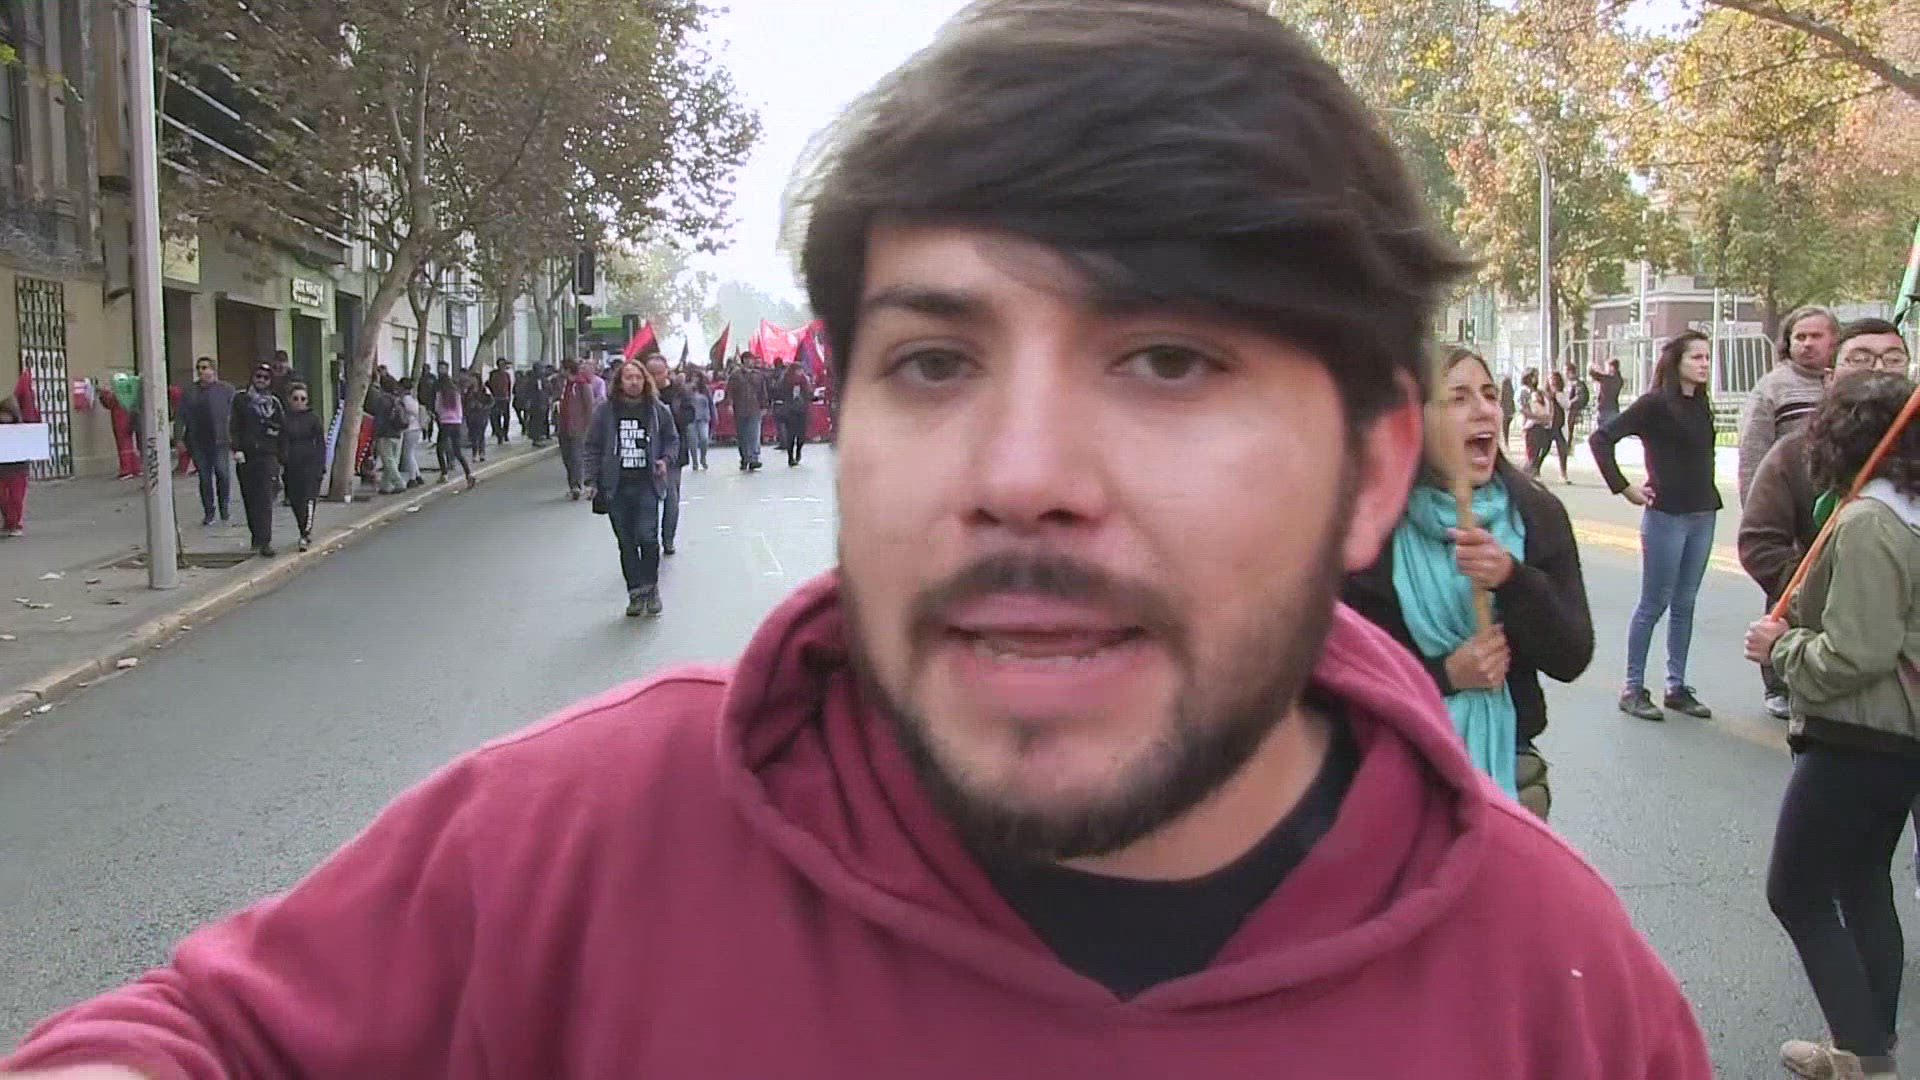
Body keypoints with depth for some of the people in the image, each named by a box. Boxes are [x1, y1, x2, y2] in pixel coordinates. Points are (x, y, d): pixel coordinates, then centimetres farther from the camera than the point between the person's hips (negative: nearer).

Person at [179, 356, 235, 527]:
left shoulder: (227, 390, 2)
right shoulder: (189, 392, 9)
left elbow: (234, 415, -2)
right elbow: (182, 417, 8)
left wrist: (235, 438, -9)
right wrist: (180, 439, 1)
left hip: (220, 441, -2)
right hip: (198, 443, 3)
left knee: (223, 474, -7)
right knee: (204, 478, 6)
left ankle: (224, 508, 10)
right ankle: (209, 512, 14)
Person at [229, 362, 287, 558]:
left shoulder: (274, 403, 10)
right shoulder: (241, 400, 7)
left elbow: (283, 432, 10)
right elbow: (234, 426, 2)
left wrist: (282, 458, 5)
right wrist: (237, 449, -10)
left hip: (267, 455, -1)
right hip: (246, 456, 1)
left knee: (265, 500, -11)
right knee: (250, 499, 7)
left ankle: (264, 542, -15)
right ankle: (256, 536, 23)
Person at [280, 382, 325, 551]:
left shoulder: (313, 418, 1)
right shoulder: (285, 419, 5)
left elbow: (320, 442, 1)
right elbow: (282, 443, 6)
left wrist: (321, 465, -5)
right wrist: (281, 463, -3)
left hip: (310, 463, -3)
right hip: (292, 465, 3)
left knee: (308, 499, -11)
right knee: (295, 501, 7)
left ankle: (306, 534, -12)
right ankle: (306, 532, 22)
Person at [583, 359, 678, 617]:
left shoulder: (657, 410, 3)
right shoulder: (605, 411, 1)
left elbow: (672, 440, 14)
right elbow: (593, 447, 4)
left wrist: (666, 460, -5)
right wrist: (592, 481, -1)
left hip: (647, 484, -1)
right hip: (616, 487, 1)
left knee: (647, 536, -13)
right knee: (626, 542, 5)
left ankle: (650, 586, 6)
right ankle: (636, 593, 15)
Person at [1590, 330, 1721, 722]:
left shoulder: (1702, 407, 11)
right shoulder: (1655, 403, -9)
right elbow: (1601, 438, -15)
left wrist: (1709, 496, 8)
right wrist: (1624, 488, -15)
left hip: (1702, 516, 7)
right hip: (1666, 515, -7)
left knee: (1684, 605, 11)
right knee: (1654, 604, -1)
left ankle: (1677, 687, 19)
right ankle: (1633, 689, 8)